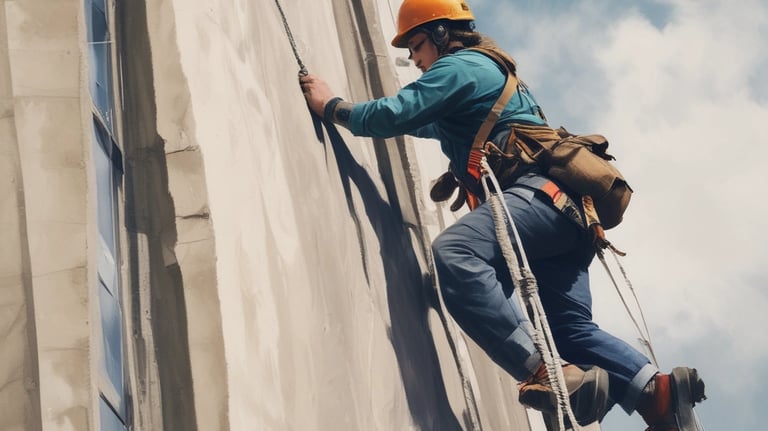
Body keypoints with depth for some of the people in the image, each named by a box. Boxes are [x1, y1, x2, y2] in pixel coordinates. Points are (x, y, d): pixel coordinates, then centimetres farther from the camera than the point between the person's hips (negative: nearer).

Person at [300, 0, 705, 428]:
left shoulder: (460, 66, 7)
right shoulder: (490, 71, 39)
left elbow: (395, 115, -5)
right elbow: (437, 126, 57)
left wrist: (331, 105, 10)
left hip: (539, 190, -10)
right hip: (569, 209, 10)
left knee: (454, 254, -32)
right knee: (570, 328, 2)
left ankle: (545, 374, -44)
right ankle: (660, 392, -13)